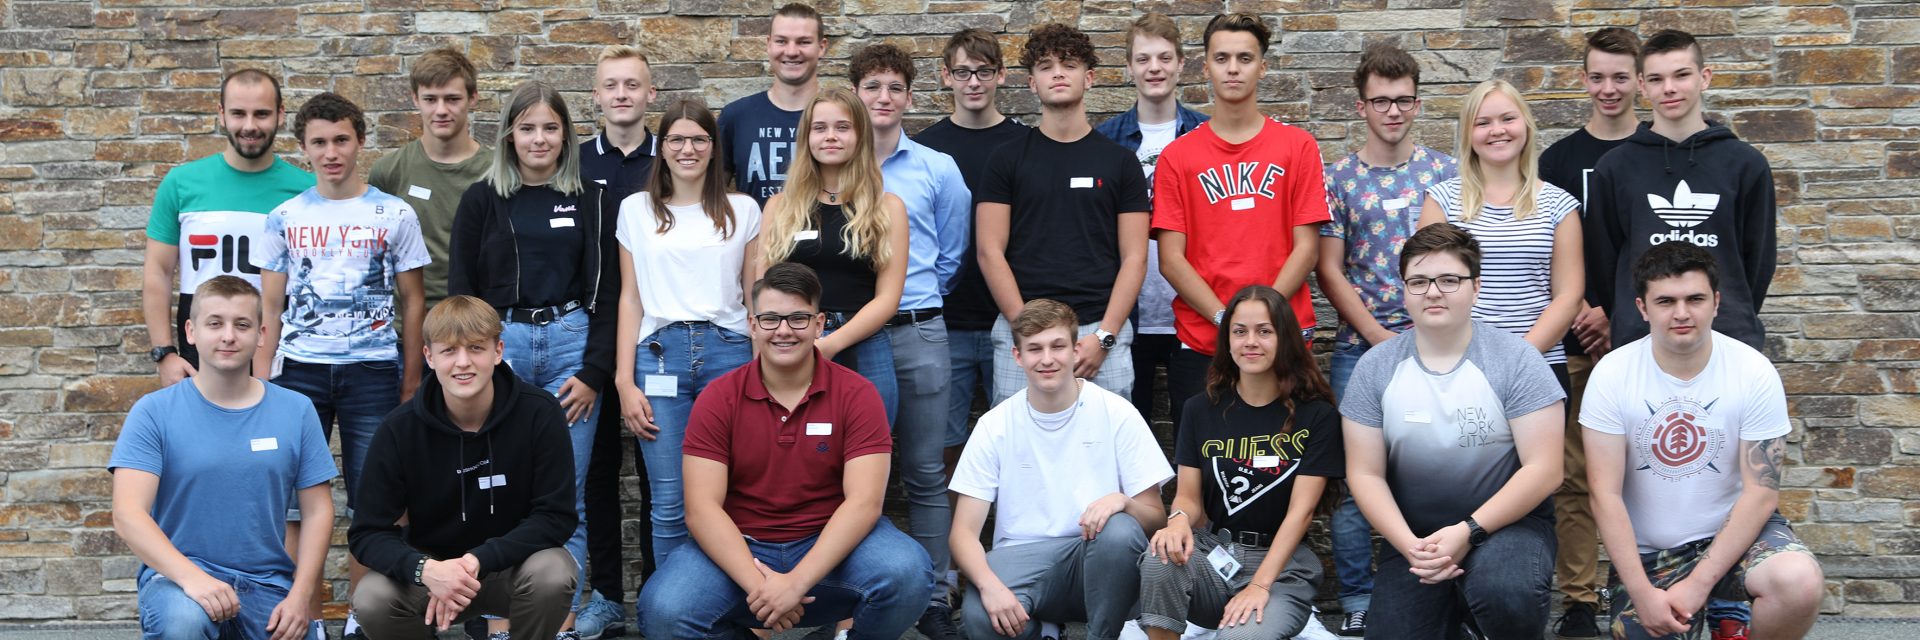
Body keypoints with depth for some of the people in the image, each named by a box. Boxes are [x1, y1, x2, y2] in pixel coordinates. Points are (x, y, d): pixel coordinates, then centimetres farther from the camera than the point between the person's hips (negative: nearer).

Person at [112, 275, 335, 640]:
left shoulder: (296, 411, 6)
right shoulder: (154, 413, -1)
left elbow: (317, 511, 7)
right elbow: (128, 514, -10)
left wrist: (299, 598, -6)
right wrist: (192, 576, -25)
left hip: (268, 583, 3)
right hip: (178, 573, -3)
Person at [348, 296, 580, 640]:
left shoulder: (539, 412, -17)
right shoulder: (400, 429, -13)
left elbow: (556, 516, -16)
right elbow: (367, 533, -12)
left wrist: (477, 561, -29)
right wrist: (425, 569, -34)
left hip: (514, 562, -1)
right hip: (433, 568, 1)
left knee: (552, 573, -34)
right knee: (372, 599, -29)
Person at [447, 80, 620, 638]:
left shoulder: (589, 200, 7)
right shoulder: (482, 200, 7)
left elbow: (606, 291, 5)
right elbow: (461, 290, 7)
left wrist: (594, 372, -4)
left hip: (571, 346, 0)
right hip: (500, 345, 0)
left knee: (565, 494, -1)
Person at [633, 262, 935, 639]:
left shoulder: (856, 394, -5)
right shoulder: (718, 399, -2)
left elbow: (863, 502, -15)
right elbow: (701, 507, -10)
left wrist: (797, 581, -26)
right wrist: (757, 583, -24)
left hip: (831, 545, 0)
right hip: (739, 548, 1)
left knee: (907, 574, -31)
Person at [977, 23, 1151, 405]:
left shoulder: (1120, 162, 8)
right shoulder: (1008, 159, 7)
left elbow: (1134, 258, 4)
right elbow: (990, 252, 1)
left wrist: (1104, 336, -8)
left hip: (1102, 333, 0)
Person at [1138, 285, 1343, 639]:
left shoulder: (1316, 416, -2)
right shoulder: (1202, 410, 8)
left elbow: (1301, 511, -8)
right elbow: (1189, 496, 6)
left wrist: (1259, 586, -19)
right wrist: (1179, 520, -21)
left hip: (1281, 563, -2)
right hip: (1211, 553, 3)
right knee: (1160, 560, -32)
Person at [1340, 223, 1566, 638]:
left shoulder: (1516, 360, -8)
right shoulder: (1375, 369, -1)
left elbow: (1543, 470, -11)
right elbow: (1365, 474, 0)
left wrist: (1468, 532, -19)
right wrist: (1409, 545, -15)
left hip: (1506, 522, -3)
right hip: (1413, 535, 3)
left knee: (1503, 593, -34)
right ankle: (1453, 605, 18)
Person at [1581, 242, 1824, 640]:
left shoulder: (1754, 372, -11)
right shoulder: (1612, 374, -11)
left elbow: (1761, 492, -12)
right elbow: (1605, 494, -11)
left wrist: (1699, 584, -18)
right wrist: (1642, 592, -18)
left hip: (1734, 530, -1)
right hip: (1646, 549, 1)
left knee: (1801, 584, -31)